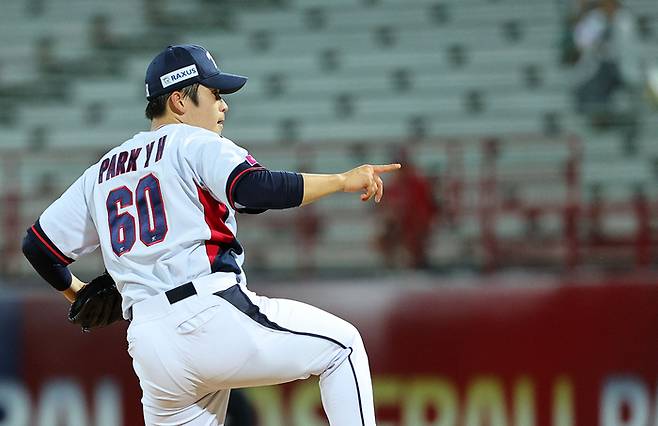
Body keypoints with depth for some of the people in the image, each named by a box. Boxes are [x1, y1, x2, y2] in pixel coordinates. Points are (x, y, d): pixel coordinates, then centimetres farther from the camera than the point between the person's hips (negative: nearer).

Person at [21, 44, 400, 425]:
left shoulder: (100, 175, 22)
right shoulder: (195, 144, 2)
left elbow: (38, 246, 24)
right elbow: (256, 190, -17)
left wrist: (79, 294, 41)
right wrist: (342, 180, -11)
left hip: (147, 345, 6)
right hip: (212, 317, -6)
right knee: (341, 343, 9)